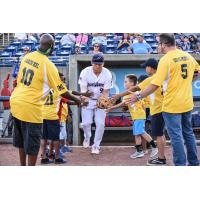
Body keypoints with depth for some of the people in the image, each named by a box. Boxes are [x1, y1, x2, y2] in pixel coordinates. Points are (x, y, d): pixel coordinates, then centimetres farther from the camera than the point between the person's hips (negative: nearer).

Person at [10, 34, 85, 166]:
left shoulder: (27, 57, 4)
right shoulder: (48, 65, -15)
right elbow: (62, 91, -9)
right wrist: (76, 99, 7)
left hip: (15, 101, 8)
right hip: (30, 106, -7)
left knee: (21, 139, 22)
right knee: (32, 144, 4)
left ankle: (23, 165, 34)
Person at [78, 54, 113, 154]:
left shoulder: (107, 74, -16)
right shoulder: (85, 72, -17)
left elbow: (105, 91, -13)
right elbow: (83, 89, -17)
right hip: (88, 100, 0)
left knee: (100, 123, -7)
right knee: (86, 123, -4)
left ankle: (96, 145, 10)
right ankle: (87, 137, 30)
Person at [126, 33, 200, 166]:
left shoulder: (166, 60, -17)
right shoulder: (188, 56, 4)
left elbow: (155, 85, -21)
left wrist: (138, 97, -12)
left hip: (172, 105, -7)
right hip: (187, 103, 7)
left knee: (176, 137, 1)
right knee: (188, 134, 19)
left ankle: (181, 164, 5)